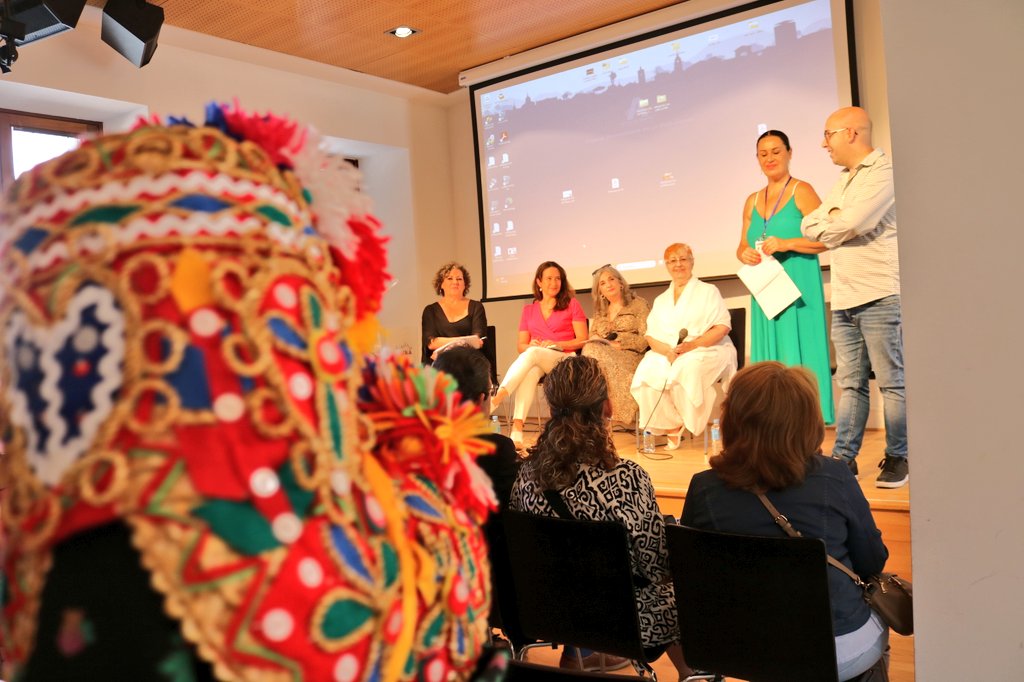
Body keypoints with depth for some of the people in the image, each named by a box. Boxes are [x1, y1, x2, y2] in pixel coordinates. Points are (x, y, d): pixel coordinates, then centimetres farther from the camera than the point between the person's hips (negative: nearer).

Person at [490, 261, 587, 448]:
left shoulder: (572, 304, 13)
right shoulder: (529, 310, 20)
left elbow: (582, 340, 4)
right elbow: (521, 346, 16)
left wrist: (555, 344, -11)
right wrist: (530, 345, -9)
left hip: (565, 360, -2)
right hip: (535, 362, 2)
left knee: (533, 354, -37)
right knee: (530, 372, -38)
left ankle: (495, 400, -52)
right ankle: (517, 430, -53)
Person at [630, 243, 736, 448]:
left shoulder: (708, 291, 11)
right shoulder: (660, 300, 22)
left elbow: (723, 327, -2)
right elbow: (651, 335, 11)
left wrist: (692, 345, -17)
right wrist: (667, 350, -13)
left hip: (706, 352, -3)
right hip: (667, 355, 4)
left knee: (686, 369, -37)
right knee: (647, 373, -28)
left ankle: (691, 425, -19)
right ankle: (672, 427, -16)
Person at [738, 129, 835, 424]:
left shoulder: (801, 191, -2)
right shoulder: (752, 201, 16)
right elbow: (742, 245, 20)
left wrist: (786, 244, -18)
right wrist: (744, 254, -2)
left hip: (798, 289, -6)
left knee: (798, 355, -7)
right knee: (771, 359, 5)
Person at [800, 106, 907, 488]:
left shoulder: (883, 173, -6)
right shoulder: (844, 181, 21)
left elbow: (851, 223, -19)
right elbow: (809, 225, 14)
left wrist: (827, 222, 1)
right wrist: (834, 220, -5)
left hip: (878, 297, -8)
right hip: (843, 299, 8)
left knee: (891, 382, -1)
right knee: (850, 383, 8)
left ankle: (897, 459, 7)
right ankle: (843, 457, 11)